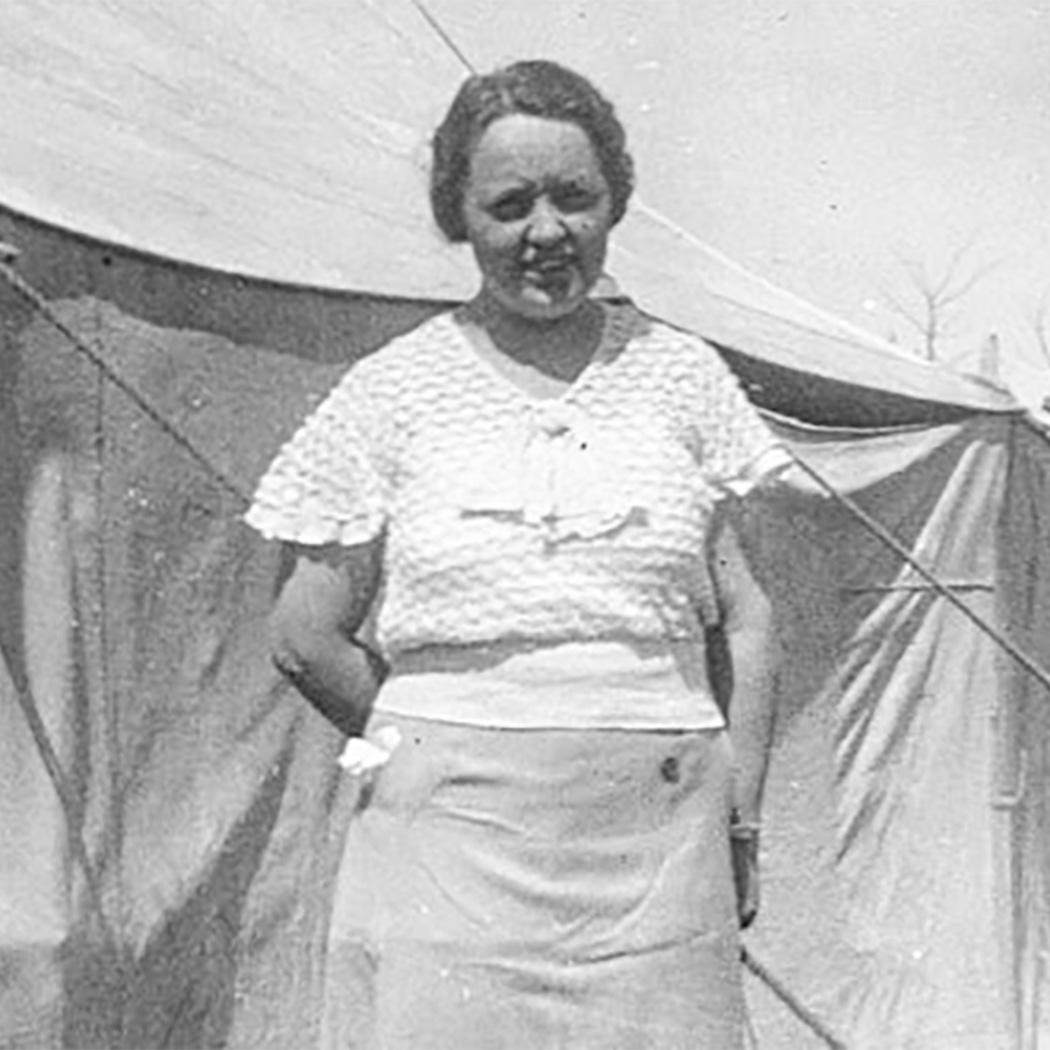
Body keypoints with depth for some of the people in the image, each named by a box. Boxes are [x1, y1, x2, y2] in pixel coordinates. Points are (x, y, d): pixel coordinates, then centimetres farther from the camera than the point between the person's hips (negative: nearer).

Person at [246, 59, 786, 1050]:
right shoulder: (397, 389, 3)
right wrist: (441, 751, 4)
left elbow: (742, 619, 12)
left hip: (658, 836, 2)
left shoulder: (679, 373, 9)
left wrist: (741, 821, 8)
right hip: (454, 837, -1)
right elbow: (306, 639, 6)